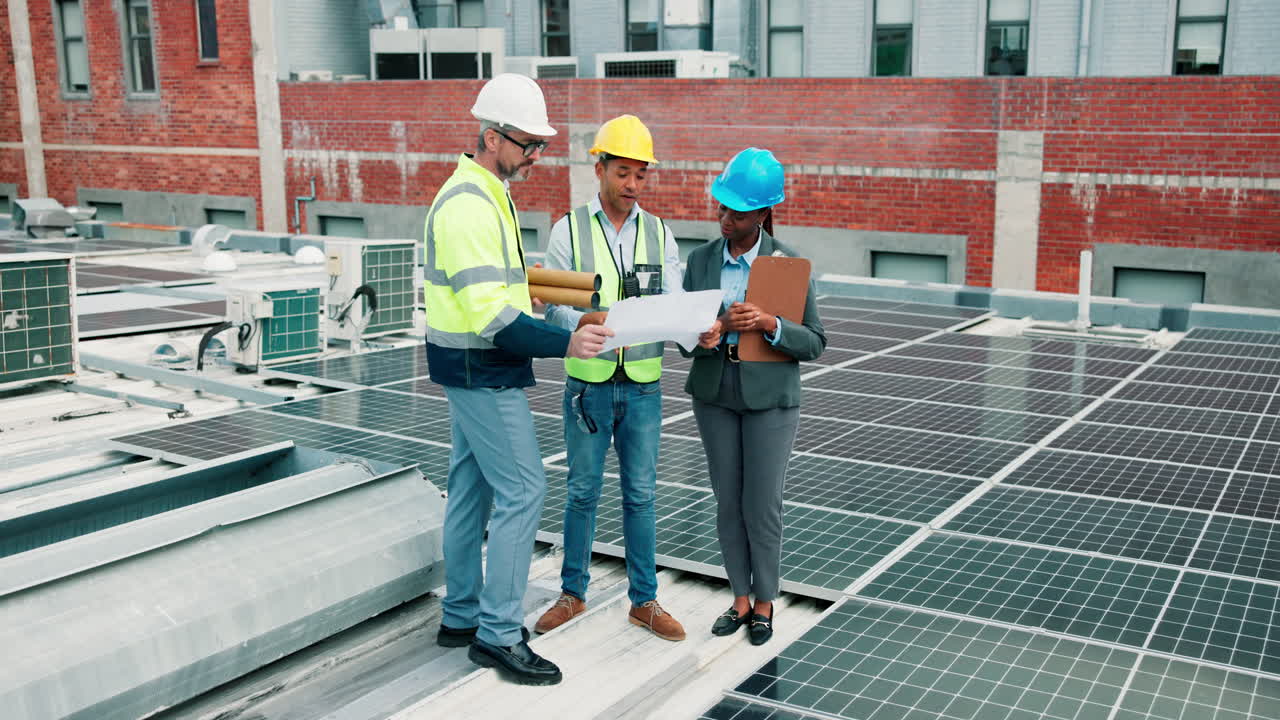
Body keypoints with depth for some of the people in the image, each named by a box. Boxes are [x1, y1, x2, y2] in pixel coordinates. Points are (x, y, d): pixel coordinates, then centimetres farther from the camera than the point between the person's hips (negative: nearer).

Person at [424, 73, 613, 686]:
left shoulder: (486, 194, 13)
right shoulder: (469, 205, -21)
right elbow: (490, 315, -27)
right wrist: (565, 344, -32)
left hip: (475, 369, 10)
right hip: (482, 370, -10)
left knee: (472, 488, 15)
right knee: (522, 489, -7)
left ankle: (462, 617, 27)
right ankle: (497, 635, 2)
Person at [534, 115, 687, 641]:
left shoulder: (659, 235, 4)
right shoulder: (569, 230, -3)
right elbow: (554, 307, -8)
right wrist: (588, 322, -30)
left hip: (643, 385, 2)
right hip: (588, 385, -2)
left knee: (641, 495, 9)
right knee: (583, 493, 9)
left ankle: (644, 600, 21)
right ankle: (573, 594, 25)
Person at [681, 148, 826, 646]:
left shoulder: (789, 263, -8)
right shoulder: (700, 261, 1)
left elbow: (814, 342, -6)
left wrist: (769, 324, -23)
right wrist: (701, 339, -20)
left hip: (770, 398, -3)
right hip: (714, 396, 3)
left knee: (762, 505, 3)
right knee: (728, 503, 11)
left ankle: (764, 603, 22)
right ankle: (740, 598, 26)